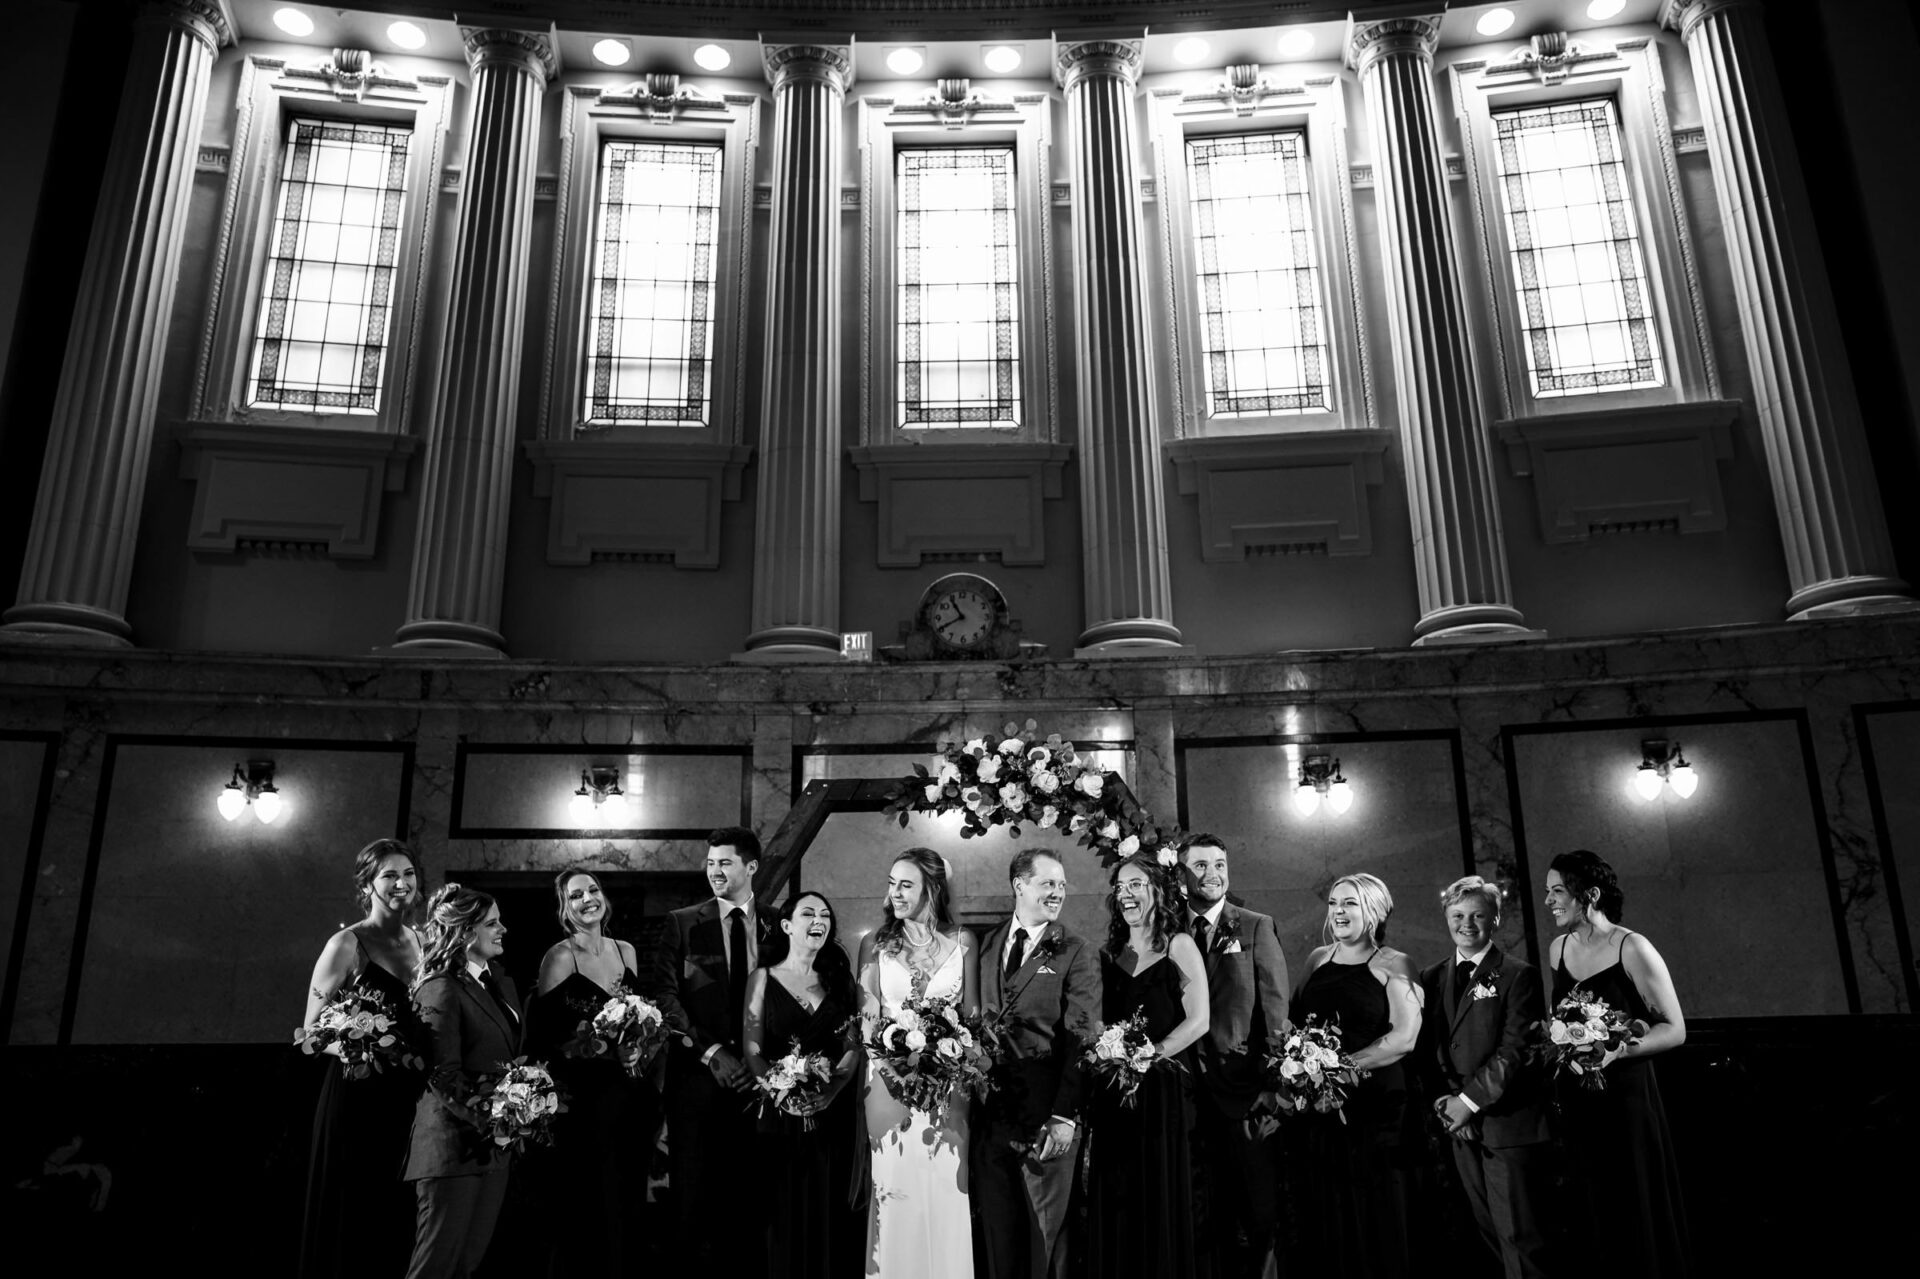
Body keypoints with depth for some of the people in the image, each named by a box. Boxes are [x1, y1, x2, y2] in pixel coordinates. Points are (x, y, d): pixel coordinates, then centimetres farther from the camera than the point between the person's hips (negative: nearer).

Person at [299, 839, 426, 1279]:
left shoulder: (424, 943, 11)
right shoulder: (347, 944, -5)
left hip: (410, 1101, 5)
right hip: (359, 1099, -5)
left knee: (399, 1224, 8)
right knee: (353, 1223, -1)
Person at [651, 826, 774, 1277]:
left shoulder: (775, 929, 9)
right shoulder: (682, 923, 6)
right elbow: (665, 996, -1)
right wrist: (710, 1051, -9)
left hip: (756, 1081, 1)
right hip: (697, 1075, -1)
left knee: (749, 1201, 1)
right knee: (694, 1200, 0)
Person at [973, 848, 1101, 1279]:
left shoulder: (1077, 953, -4)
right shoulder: (986, 946, 9)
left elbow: (1080, 1038, -10)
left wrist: (1064, 1116, -17)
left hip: (1045, 1114, -4)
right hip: (990, 1111, 4)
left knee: (1046, 1234, 8)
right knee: (997, 1234, 14)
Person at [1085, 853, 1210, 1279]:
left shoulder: (1178, 946, 0)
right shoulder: (1107, 954, 12)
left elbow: (1198, 1020, -8)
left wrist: (1148, 1056, -16)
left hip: (1164, 1089, -4)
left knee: (1162, 1205, 2)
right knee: (1114, 1207, 6)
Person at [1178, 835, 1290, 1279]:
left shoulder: (1257, 927, 4)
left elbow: (1275, 1005, -1)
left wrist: (1275, 1078, -7)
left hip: (1245, 1086, -2)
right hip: (1191, 1089, 2)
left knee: (1261, 1208, 0)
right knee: (1212, 1211, 10)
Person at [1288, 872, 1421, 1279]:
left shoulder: (1393, 965, -1)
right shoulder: (1317, 960, 13)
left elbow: (1404, 1037, -11)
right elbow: (1294, 1025, 16)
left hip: (1372, 1106, -4)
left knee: (1373, 1224, 2)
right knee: (1319, 1223, 7)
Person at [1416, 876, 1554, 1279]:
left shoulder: (1519, 975, -4)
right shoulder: (1431, 978, 12)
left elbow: (1516, 1048, -11)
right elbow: (1425, 1048, 10)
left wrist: (1470, 1100, -15)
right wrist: (1444, 1100, -5)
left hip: (1509, 1124, -5)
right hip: (1460, 1126, 5)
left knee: (1519, 1236, -2)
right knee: (1491, 1232, 10)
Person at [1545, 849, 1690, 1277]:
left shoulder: (1632, 949, -11)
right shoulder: (1558, 949, 7)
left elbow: (1674, 1029, -9)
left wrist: (1618, 1050, -21)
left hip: (1626, 1099, -5)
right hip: (1576, 1105, 5)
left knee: (1638, 1220, 4)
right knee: (1592, 1220, 11)